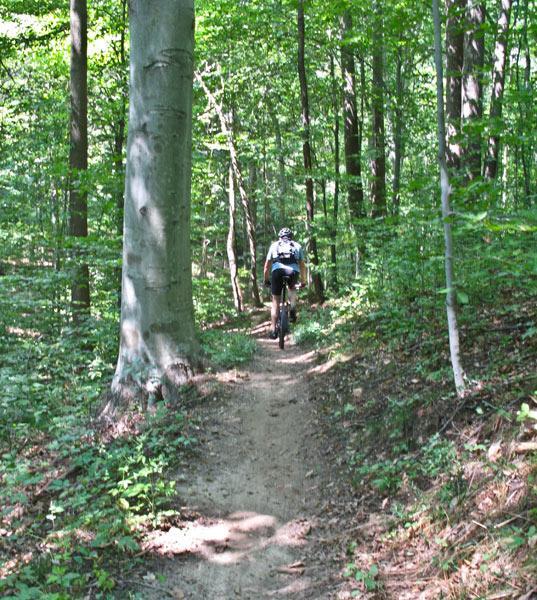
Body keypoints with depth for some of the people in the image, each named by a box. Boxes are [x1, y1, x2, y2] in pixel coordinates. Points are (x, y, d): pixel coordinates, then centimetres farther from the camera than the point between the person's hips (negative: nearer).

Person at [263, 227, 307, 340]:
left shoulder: (274, 245, 27)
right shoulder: (297, 246, 27)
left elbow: (266, 266, 27)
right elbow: (302, 266, 27)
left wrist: (266, 280, 38)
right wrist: (303, 281, 37)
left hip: (277, 271, -1)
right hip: (293, 271, 1)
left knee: (276, 301, 13)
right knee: (292, 288, 34)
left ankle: (274, 330, 9)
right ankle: (292, 310, 10)